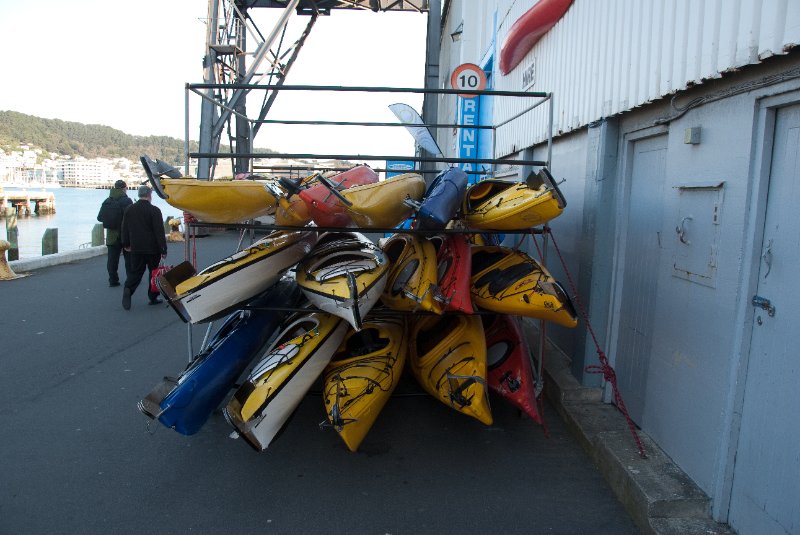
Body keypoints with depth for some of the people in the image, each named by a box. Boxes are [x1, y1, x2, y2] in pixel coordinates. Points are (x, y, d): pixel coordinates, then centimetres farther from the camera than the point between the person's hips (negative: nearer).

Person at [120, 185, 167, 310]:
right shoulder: (154, 210, -12)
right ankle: (153, 297, 14)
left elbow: (125, 229, 12)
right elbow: (159, 231, -13)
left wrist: (126, 244, 24)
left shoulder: (129, 210, 4)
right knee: (154, 272, 9)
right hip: (152, 248, -4)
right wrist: (163, 249, -9)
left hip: (136, 248, 4)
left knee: (135, 271, 10)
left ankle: (128, 289, -15)